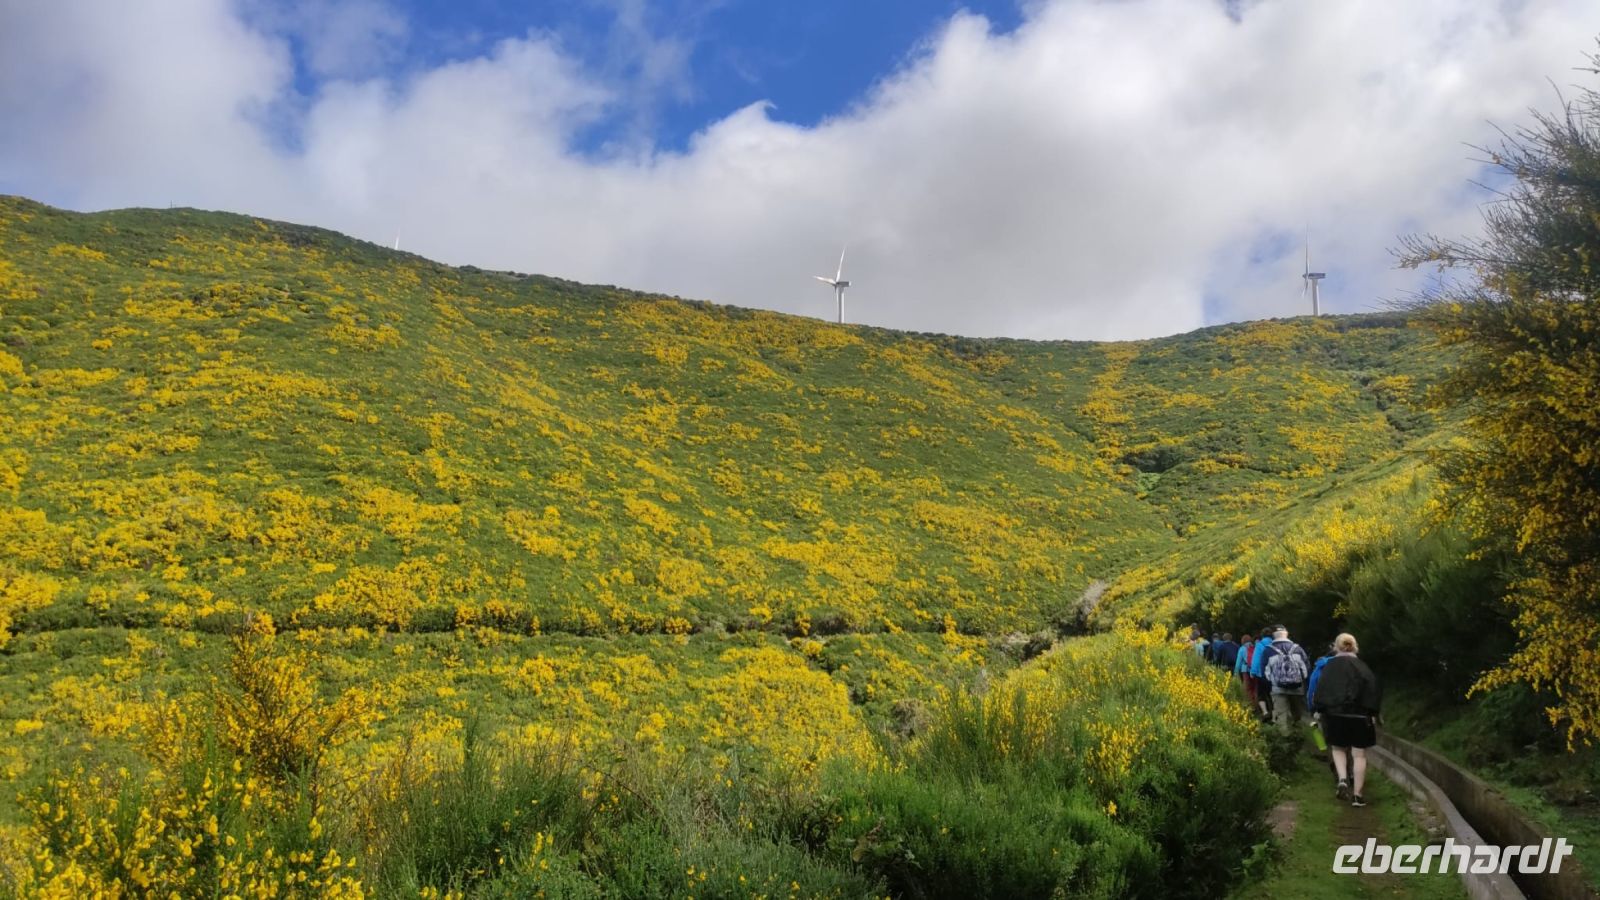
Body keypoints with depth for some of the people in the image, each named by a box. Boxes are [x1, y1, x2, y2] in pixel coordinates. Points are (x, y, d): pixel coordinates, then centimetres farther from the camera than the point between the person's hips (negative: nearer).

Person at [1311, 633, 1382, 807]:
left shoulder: (1329, 667, 1)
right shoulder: (1362, 667, -2)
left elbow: (1321, 690, 1)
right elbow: (1372, 691, -6)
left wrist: (1319, 710, 11)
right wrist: (1373, 713, -1)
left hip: (1334, 714, 1)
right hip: (1359, 716, -1)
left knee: (1337, 748, 19)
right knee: (1359, 754, 5)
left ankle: (1343, 780, -4)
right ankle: (1357, 795, 4)